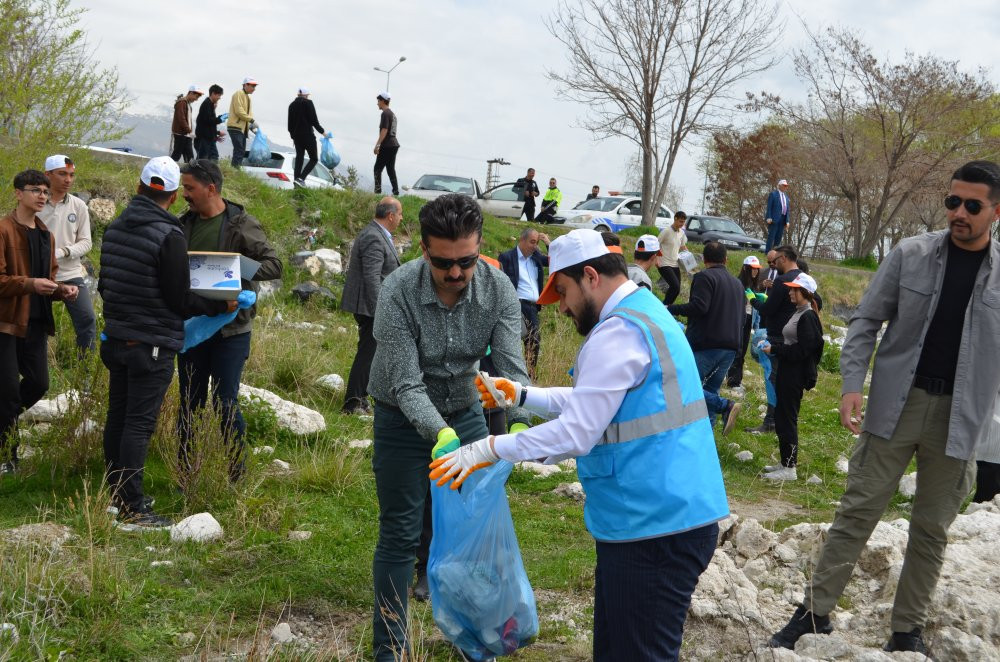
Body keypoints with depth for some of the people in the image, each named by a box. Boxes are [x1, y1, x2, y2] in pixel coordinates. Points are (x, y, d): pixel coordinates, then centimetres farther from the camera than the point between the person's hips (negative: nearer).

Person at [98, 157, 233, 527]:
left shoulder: (114, 229, 7)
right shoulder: (169, 236, -17)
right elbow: (180, 301, -15)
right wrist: (221, 306, -1)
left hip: (116, 339, 8)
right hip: (152, 345, -8)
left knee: (117, 416, 15)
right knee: (139, 423, -5)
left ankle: (115, 493, 25)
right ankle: (132, 506, -2)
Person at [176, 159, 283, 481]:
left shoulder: (241, 225, -8)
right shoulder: (184, 224, 8)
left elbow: (273, 265, -12)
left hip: (230, 328, -5)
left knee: (225, 404, -2)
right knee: (189, 403, 12)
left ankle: (234, 475, 13)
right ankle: (186, 472, 23)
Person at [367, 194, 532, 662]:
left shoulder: (499, 290, -18)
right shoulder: (398, 292, -27)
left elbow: (510, 366, -21)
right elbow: (406, 383, -28)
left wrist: (519, 423, -40)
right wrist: (440, 432, -44)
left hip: (465, 411, 3)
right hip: (405, 417, -3)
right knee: (400, 534, 1)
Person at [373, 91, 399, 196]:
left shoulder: (385, 114, -11)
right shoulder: (392, 114, 17)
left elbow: (384, 130, -20)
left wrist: (377, 145, -22)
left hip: (387, 146, -9)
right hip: (394, 144, 9)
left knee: (378, 168, -6)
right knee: (391, 169, 12)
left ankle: (378, 190, -13)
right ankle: (395, 191, 9)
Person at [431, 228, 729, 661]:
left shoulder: (618, 333, -17)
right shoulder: (645, 313, 17)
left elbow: (575, 434, -21)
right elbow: (587, 403, 25)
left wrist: (488, 449, -15)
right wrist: (521, 395, 19)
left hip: (653, 531, -11)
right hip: (671, 516, 11)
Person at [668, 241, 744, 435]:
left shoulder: (704, 277, -6)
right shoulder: (737, 283, 21)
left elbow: (699, 307, -19)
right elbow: (740, 318, 25)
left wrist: (671, 308, -9)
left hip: (706, 346, -8)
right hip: (730, 347, 8)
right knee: (710, 391, 12)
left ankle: (725, 406, -21)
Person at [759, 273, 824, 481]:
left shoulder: (808, 316, -15)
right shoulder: (798, 313, 15)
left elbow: (802, 349, -20)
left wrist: (774, 350, -15)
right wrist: (774, 347, 4)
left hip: (795, 376, -10)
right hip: (787, 373, 10)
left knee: (787, 419, -5)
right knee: (782, 418, 14)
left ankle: (789, 468, 1)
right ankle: (786, 462, 23)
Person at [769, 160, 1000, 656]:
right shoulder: (910, 254, -3)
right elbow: (866, 321, 1)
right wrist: (852, 383, -11)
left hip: (960, 418, 1)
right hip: (896, 405, -1)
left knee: (932, 529, 10)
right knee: (858, 512, 3)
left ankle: (907, 629, 23)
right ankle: (815, 611, 12)